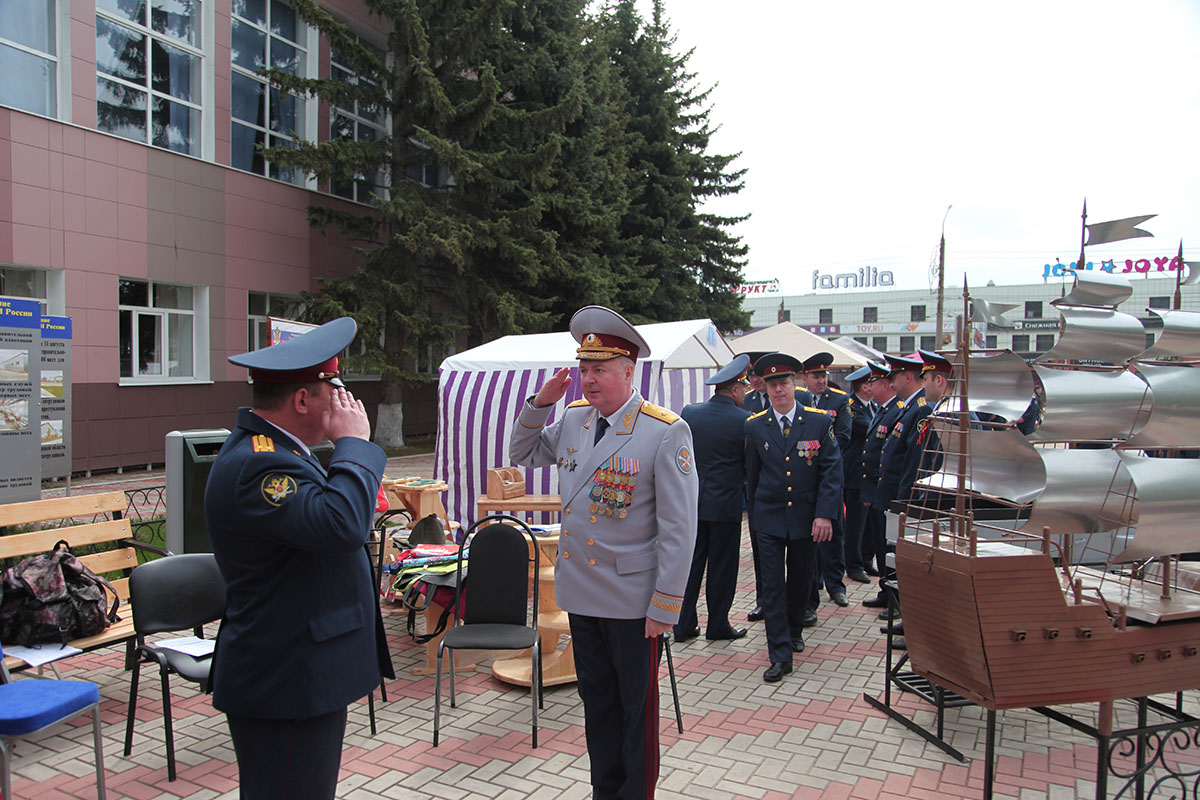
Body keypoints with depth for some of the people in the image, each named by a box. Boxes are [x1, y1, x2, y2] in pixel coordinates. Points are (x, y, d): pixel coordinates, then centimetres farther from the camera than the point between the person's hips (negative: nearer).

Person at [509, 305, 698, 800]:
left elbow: (679, 529, -16)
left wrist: (665, 606, -16)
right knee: (597, 701, 20)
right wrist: (540, 403, -1)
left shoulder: (666, 433, -16)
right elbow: (522, 453, 17)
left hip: (633, 602, -6)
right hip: (580, 592, 6)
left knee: (637, 707, 13)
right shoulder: (573, 419, 2)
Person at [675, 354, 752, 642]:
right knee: (722, 567, 9)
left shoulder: (689, 412, -1)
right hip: (726, 504, -4)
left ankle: (683, 624, 17)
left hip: (691, 502, 4)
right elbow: (752, 465, -3)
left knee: (690, 564, 12)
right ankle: (718, 625, 20)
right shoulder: (744, 421, -12)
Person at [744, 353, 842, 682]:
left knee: (801, 578, 15)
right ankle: (780, 655, 2)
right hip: (769, 519, 0)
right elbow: (751, 475, 8)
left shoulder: (820, 421, -5)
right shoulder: (754, 426, -1)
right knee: (773, 584, -3)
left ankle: (794, 630, 41)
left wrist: (824, 514, -14)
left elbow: (832, 470, -6)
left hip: (806, 518, 0)